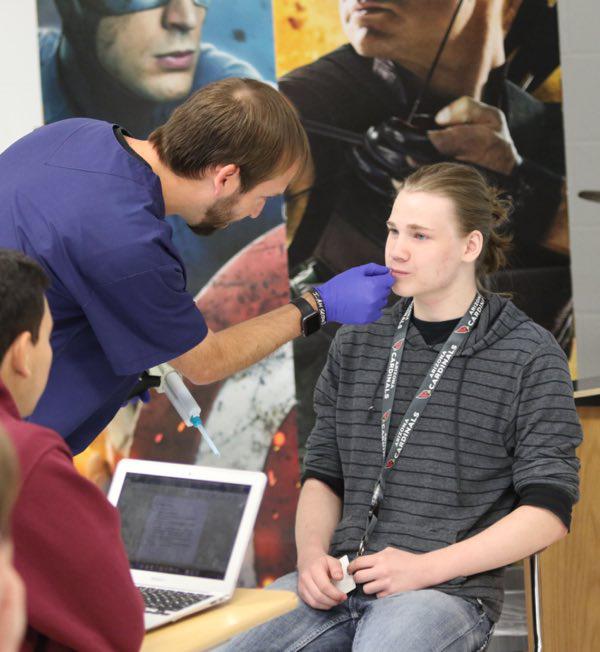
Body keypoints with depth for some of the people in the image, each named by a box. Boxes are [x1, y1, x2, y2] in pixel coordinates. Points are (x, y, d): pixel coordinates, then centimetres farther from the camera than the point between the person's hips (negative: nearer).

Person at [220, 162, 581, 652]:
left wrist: (423, 568, -13)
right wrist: (312, 554, -2)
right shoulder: (356, 345, 16)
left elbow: (549, 510, -4)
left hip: (448, 591, -4)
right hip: (337, 583, 5)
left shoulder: (530, 355, 1)